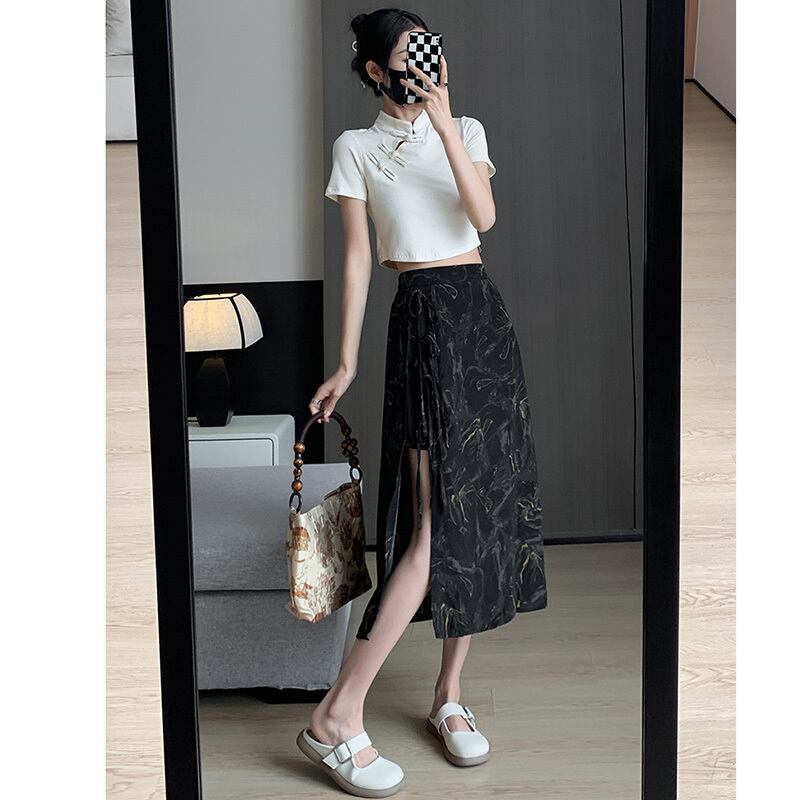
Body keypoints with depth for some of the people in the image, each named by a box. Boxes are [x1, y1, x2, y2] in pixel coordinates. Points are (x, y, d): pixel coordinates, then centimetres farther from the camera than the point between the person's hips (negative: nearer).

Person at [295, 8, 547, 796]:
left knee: (488, 502, 2)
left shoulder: (467, 129, 13)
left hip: (484, 315, 5)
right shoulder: (356, 147, 4)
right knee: (441, 517, -15)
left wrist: (443, 122, -11)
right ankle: (337, 717, -13)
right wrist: (345, 362, -2)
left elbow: (484, 215, -5)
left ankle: (449, 693, 14)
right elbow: (357, 259, 2)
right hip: (423, 321, -5)